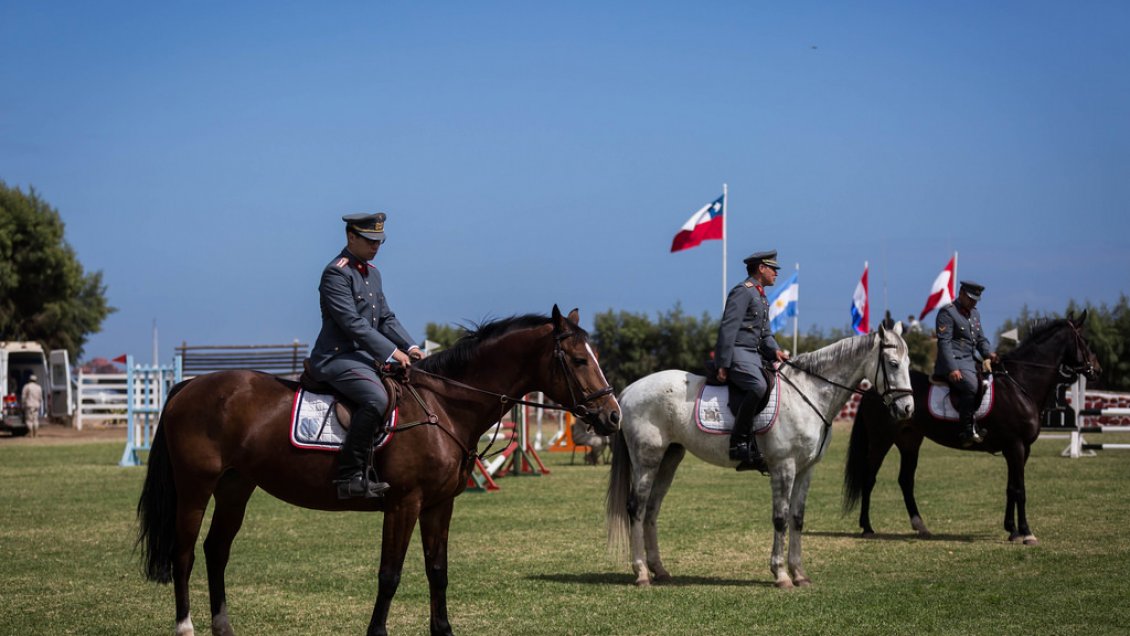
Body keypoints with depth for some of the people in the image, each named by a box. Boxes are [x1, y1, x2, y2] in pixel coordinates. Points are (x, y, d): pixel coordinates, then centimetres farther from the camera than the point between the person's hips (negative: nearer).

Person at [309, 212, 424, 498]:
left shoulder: (372, 273, 17)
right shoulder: (336, 273, -13)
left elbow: (386, 319, 19)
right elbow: (352, 323, -20)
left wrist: (409, 347, 3)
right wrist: (391, 351, -21)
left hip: (365, 356, 10)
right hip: (336, 357, -10)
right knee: (376, 399, -32)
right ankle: (350, 475, -29)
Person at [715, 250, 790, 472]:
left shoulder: (761, 296, 24)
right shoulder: (743, 291, -7)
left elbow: (765, 333, 26)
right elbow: (728, 328, -15)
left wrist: (775, 350, 3)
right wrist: (724, 365, -20)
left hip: (753, 354, 10)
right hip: (737, 352, -10)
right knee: (757, 386, -32)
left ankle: (752, 453, -2)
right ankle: (738, 443, -27)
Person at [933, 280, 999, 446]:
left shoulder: (975, 314, 22)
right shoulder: (947, 312, -5)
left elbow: (981, 339, 24)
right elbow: (944, 342, -14)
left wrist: (989, 353, 1)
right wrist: (952, 369, -24)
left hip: (973, 360, 9)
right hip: (954, 362, -9)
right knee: (971, 386, -31)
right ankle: (968, 431, -26)